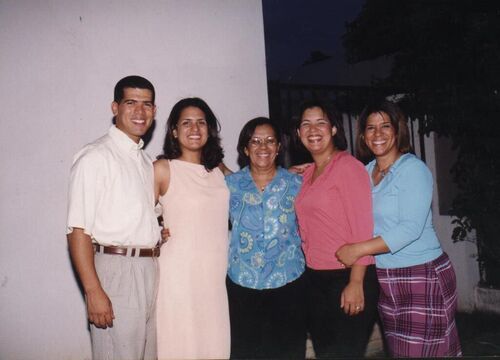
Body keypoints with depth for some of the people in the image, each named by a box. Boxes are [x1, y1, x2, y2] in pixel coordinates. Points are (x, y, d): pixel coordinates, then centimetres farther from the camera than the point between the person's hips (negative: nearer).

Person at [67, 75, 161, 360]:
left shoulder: (147, 161, 15)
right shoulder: (95, 157, -10)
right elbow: (78, 230, -16)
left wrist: (159, 230, 8)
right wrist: (93, 292, -20)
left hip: (150, 269, 8)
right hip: (116, 271, -8)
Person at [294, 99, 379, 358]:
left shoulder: (348, 165, -11)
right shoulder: (307, 173, 11)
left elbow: (362, 227, -16)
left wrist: (356, 283, -19)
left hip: (348, 277, -7)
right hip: (314, 278, 7)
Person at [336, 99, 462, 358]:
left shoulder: (413, 169, -11)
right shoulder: (365, 172, 9)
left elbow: (411, 228, -20)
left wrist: (358, 250, -22)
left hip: (422, 277, -6)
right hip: (384, 278, 6)